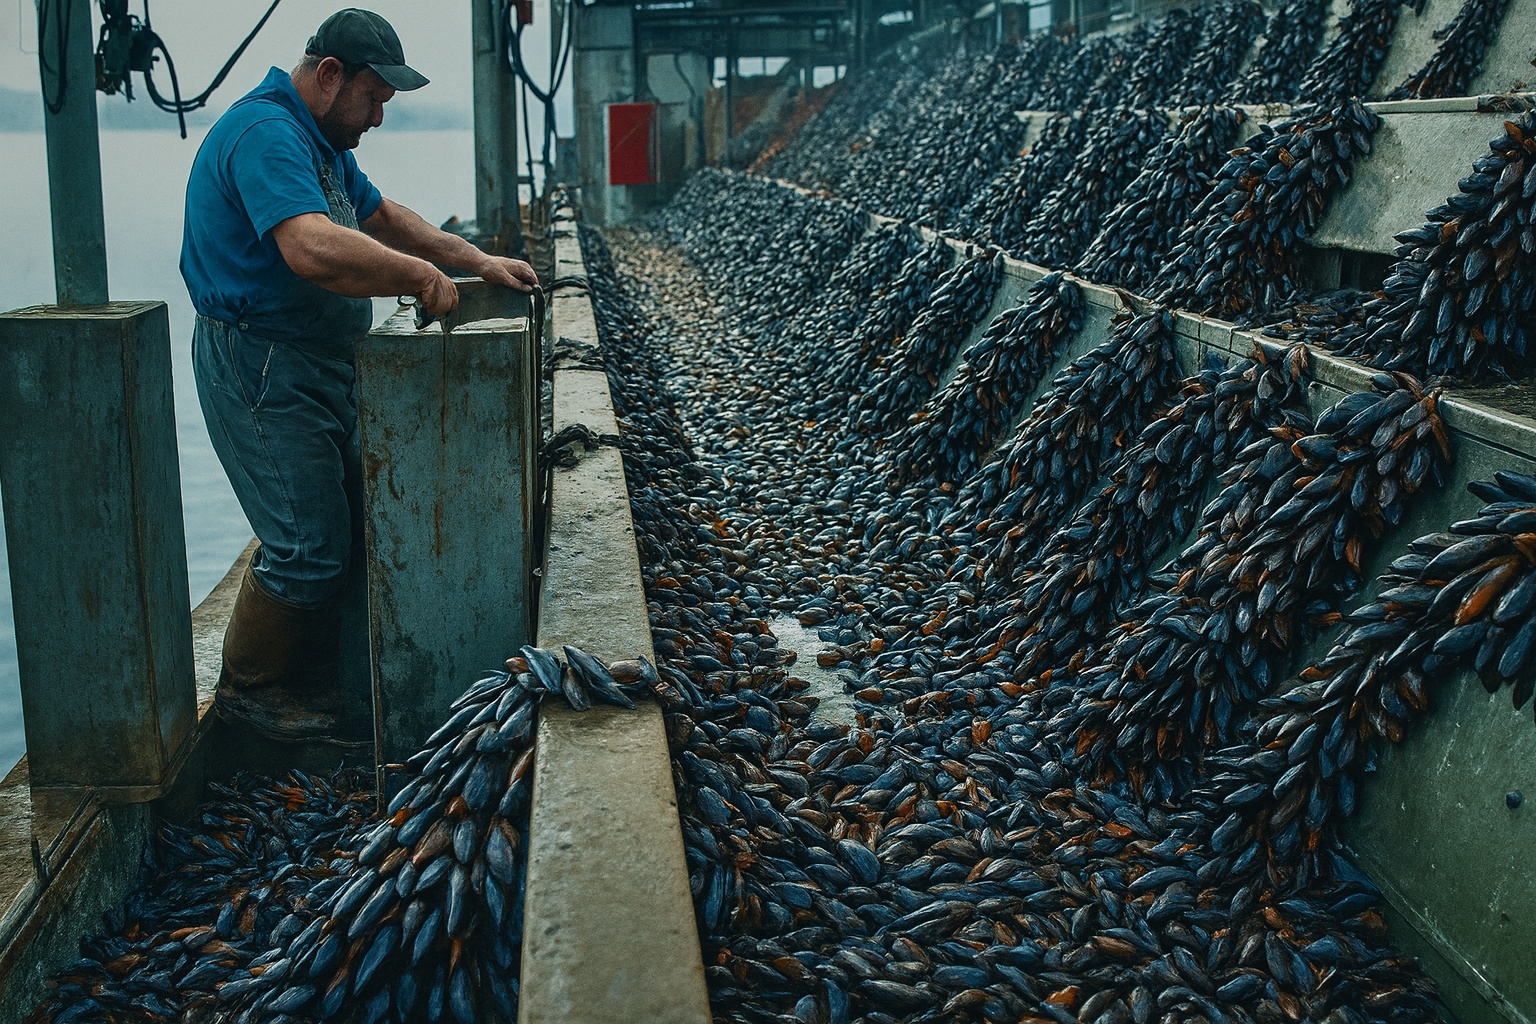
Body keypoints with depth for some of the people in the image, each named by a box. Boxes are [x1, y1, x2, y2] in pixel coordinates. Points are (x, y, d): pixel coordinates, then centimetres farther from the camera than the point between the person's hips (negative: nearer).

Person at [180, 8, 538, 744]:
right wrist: (423, 278, -24)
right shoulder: (266, 132, -20)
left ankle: (311, 691, 23)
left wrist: (479, 262, 17)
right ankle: (249, 690, 11)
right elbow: (313, 249, -36)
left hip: (319, 366, 11)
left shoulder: (320, 140, 15)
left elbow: (381, 215, 26)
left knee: (349, 529, 12)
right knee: (308, 545, -9)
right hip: (263, 370, -11)